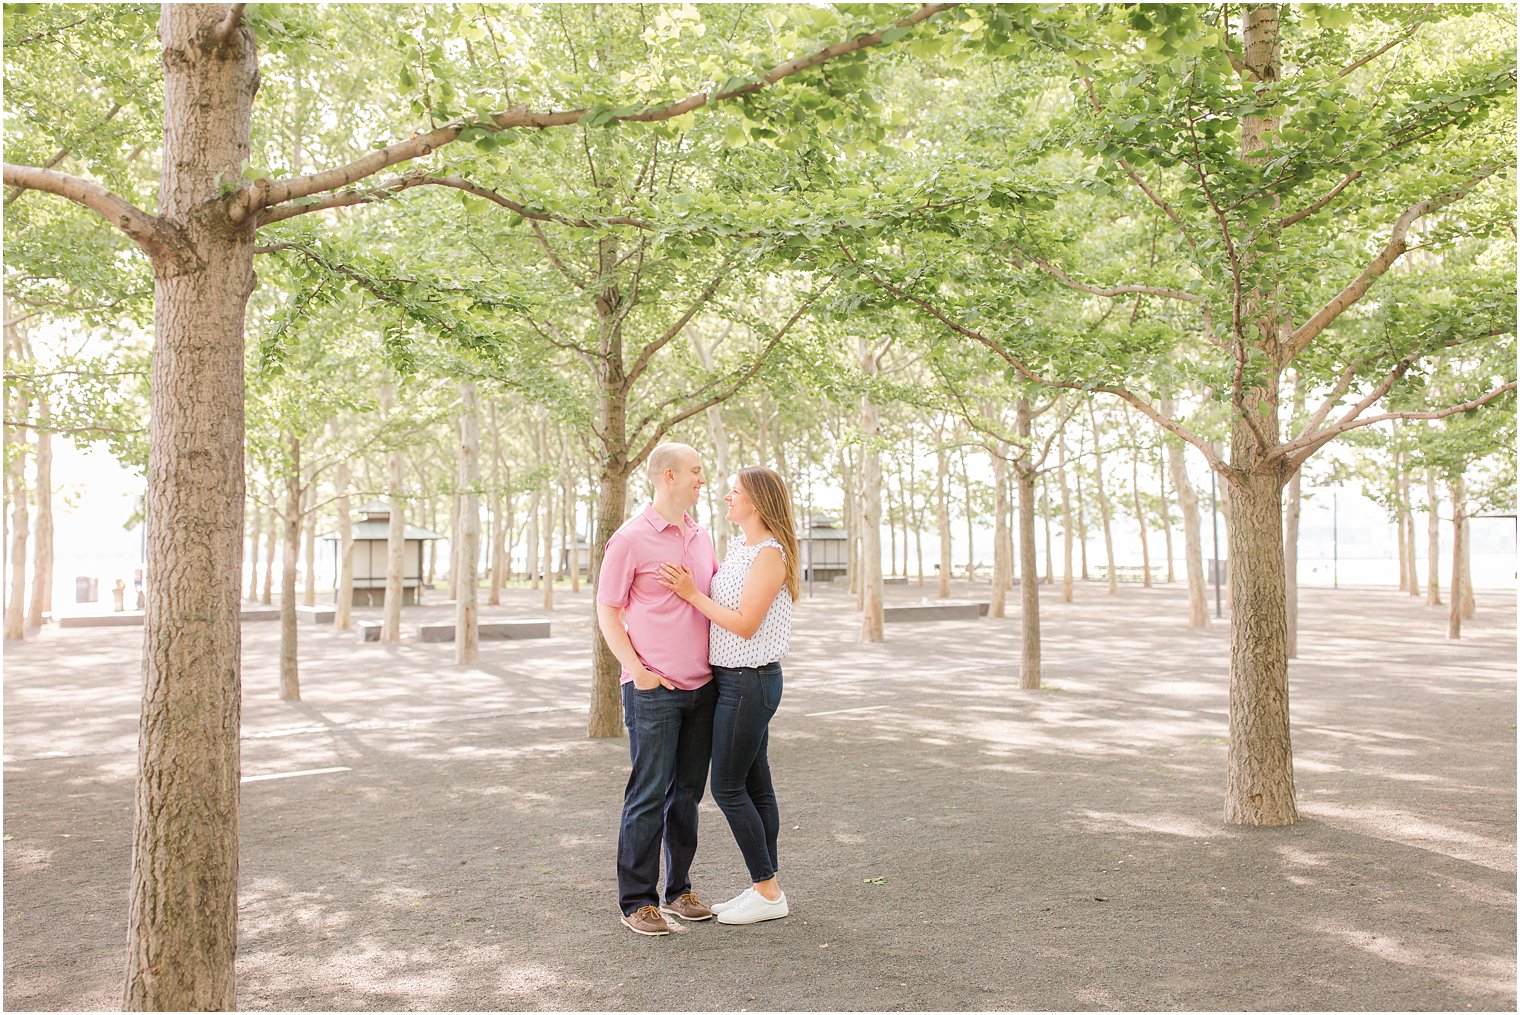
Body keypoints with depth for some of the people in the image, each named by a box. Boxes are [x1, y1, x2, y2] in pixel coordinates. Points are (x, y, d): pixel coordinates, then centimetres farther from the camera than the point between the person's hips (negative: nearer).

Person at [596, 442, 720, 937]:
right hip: (653, 691, -6)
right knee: (648, 795, -1)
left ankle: (678, 890, 24)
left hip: (701, 687, 6)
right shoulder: (631, 539, -7)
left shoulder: (701, 536, 13)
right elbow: (607, 613, -4)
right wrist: (637, 671, -12)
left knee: (687, 792, 12)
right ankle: (636, 901, 9)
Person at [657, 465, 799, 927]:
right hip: (734, 679, 9)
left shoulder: (771, 553, -16)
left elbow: (744, 624, -20)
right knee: (754, 785, 12)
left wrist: (692, 594, -16)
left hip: (750, 681, -9)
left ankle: (768, 893, 7)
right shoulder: (737, 547, 12)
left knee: (728, 787, -3)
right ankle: (765, 887, 21)